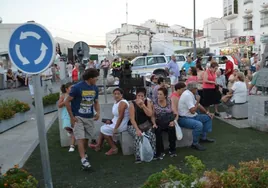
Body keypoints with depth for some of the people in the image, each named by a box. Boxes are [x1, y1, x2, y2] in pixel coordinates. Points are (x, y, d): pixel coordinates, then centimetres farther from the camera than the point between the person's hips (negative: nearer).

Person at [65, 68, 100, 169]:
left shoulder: (95, 88, 1)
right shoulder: (77, 87, -15)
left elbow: (96, 102, 13)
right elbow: (67, 102, -12)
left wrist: (98, 112, -6)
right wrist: (72, 117, -13)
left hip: (90, 118, 5)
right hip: (78, 117, -5)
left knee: (86, 138, 14)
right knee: (80, 138, -11)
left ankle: (84, 153, 35)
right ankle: (83, 159, -11)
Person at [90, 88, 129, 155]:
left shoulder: (122, 103, -21)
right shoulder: (116, 102, 8)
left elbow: (121, 117, -25)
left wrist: (115, 128, -24)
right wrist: (111, 121, 3)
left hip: (122, 125, -10)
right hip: (116, 122, 10)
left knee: (104, 130, -6)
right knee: (103, 128, 16)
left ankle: (114, 148, 0)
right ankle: (98, 145, 22)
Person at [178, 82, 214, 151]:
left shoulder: (191, 94, 8)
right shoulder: (187, 95, -23)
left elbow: (198, 105, 17)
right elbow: (193, 111, -26)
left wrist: (207, 113, 8)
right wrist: (197, 101, -14)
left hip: (192, 116, 11)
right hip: (184, 119, -11)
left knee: (208, 118, 14)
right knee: (199, 124, -34)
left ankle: (203, 137, 21)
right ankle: (195, 144, -14)